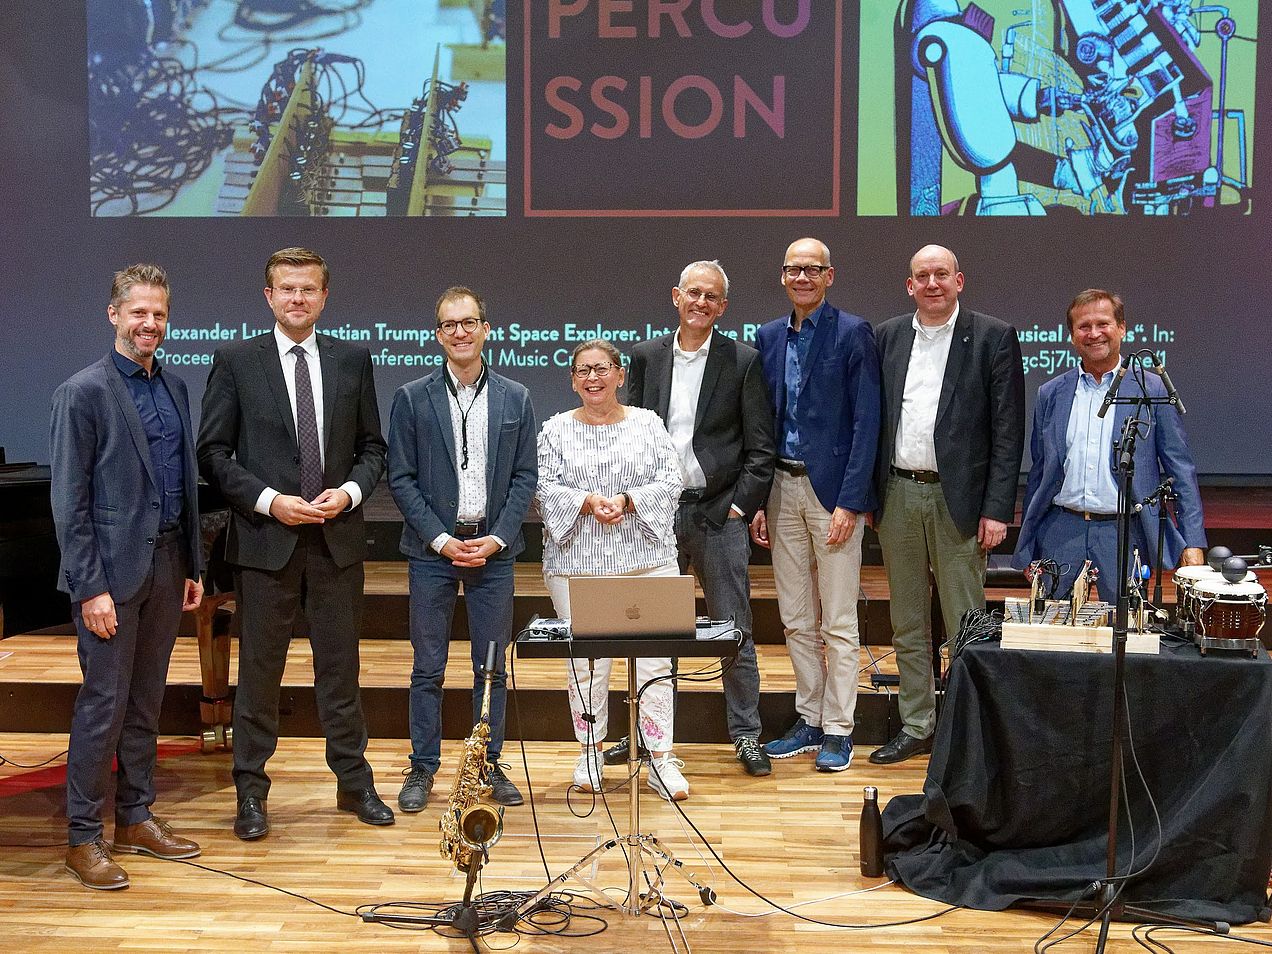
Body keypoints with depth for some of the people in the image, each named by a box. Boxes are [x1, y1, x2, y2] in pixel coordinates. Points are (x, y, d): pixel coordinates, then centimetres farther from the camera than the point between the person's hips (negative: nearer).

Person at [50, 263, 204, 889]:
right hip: (112, 568, -6)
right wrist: (91, 588, -15)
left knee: (146, 701, 14)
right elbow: (69, 501, -11)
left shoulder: (175, 387, 12)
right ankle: (83, 837, 10)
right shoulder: (83, 392, -8)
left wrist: (193, 566, 13)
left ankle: (135, 819, 26)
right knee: (103, 703, -2)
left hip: (166, 564, 6)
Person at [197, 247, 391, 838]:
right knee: (259, 672, 6)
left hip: (337, 540, 2)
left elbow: (372, 448, 11)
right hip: (265, 541, -2)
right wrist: (268, 501, -13)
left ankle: (354, 784, 23)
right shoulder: (235, 361, 0)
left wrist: (349, 491, -8)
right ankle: (251, 792, 19)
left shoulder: (353, 360, 7)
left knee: (340, 668, 11)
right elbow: (213, 452, -2)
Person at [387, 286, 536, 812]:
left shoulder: (515, 398, 6)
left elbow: (526, 476, 5)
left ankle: (489, 764, 20)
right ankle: (422, 768, 17)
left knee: (491, 666, 8)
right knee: (428, 667, 5)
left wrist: (498, 537, -7)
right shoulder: (412, 398, 1)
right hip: (432, 550, -1)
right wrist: (441, 539, -10)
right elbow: (401, 477, -1)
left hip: (494, 548, 1)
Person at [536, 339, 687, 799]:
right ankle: (590, 753, 19)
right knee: (585, 659, 4)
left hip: (646, 559, 0)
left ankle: (660, 757, 6)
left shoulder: (648, 424, 9)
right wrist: (588, 502, -17)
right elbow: (545, 488, -1)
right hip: (576, 562, 0)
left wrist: (626, 500, -14)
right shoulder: (556, 430, 8)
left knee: (654, 657, -2)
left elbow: (670, 483, 1)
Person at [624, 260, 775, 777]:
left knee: (735, 631, 3)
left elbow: (760, 447, 0)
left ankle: (746, 736, 15)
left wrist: (742, 506, -7)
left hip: (719, 513, -2)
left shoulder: (744, 361, 1)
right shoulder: (645, 356, 8)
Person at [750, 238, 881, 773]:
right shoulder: (769, 336, 11)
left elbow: (866, 423, -9)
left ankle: (838, 730, 10)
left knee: (839, 623, 1)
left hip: (833, 490, -5)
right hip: (782, 488, 6)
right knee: (795, 620, 11)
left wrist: (850, 502, -15)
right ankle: (809, 720, 23)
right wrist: (757, 500, 7)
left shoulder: (853, 333, -5)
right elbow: (762, 422, 13)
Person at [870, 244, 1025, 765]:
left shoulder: (994, 337, -2)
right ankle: (916, 726, 23)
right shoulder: (887, 336, 9)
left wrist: (997, 509, -11)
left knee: (965, 625, 0)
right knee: (907, 624, 12)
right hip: (898, 493, 4)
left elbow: (1008, 432, -5)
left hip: (958, 497, -4)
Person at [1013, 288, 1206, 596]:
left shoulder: (1153, 391, 2)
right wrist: (1027, 547, 12)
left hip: (1123, 535, -2)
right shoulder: (1051, 394, 9)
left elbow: (1181, 472, 2)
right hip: (1060, 533, 2)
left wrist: (1193, 543, -6)